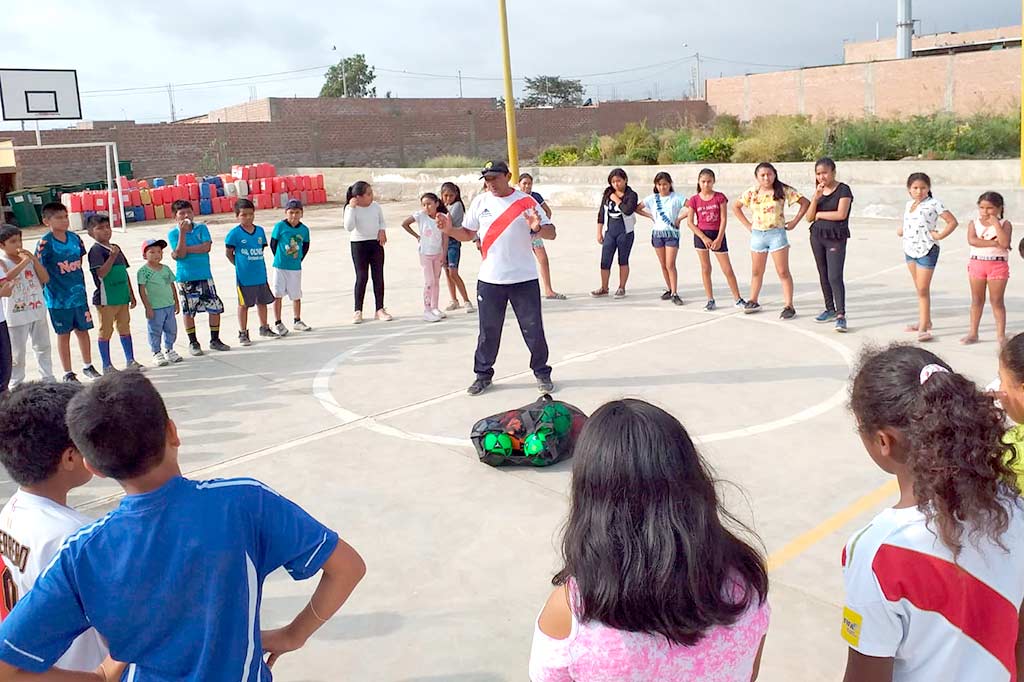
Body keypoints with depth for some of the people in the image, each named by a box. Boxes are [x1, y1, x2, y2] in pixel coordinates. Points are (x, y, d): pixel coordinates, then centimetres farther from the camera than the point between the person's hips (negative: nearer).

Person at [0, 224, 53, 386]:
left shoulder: (29, 257, 7)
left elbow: (45, 278, 2)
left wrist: (34, 259, -10)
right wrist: (24, 262, -29)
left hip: (37, 311, 5)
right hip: (16, 315, -5)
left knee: (43, 347, 16)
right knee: (17, 353, 3)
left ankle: (48, 380, 28)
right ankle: (16, 385, 13)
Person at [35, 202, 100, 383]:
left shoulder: (75, 238, 2)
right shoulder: (45, 243, -14)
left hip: (79, 294, 4)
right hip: (58, 298, -4)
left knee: (83, 330, 14)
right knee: (63, 334, 7)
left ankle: (88, 366, 31)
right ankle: (68, 373, 19)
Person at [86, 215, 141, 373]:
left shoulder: (116, 248, 13)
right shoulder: (96, 250, -10)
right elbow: (101, 273, -21)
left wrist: (131, 294, 17)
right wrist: (112, 256, -28)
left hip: (122, 298, 7)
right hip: (106, 299, -7)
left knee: (125, 328, 15)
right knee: (106, 331, 2)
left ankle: (130, 360, 24)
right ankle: (107, 365, 10)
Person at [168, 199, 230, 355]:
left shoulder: (201, 228, 2)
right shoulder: (173, 233, -3)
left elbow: (207, 247, -12)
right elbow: (180, 254, -15)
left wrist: (186, 249, -14)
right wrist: (182, 232, -19)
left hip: (205, 276, 2)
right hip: (186, 278, -2)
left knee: (215, 307, 3)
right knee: (188, 311, 6)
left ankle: (215, 340, 17)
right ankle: (193, 342, 19)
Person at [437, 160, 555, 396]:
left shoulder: (526, 201, -4)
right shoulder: (480, 202, 5)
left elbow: (551, 233, -4)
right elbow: (468, 233, 13)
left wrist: (537, 228, -26)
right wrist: (450, 230, -6)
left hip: (524, 279, -2)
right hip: (489, 280, 2)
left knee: (533, 329, 4)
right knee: (488, 331, 9)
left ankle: (542, 373, 20)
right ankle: (483, 375, 22)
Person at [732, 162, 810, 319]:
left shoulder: (783, 190, -6)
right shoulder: (752, 192, 2)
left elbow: (805, 202, -3)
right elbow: (735, 206, 14)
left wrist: (794, 222, -7)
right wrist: (747, 225, 7)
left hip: (777, 234, -3)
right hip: (757, 234, 3)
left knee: (783, 272, -3)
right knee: (756, 272, 13)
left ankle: (789, 306, 0)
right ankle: (753, 301, 27)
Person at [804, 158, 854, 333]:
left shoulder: (843, 190, -7)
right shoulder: (818, 191, 10)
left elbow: (841, 214, -20)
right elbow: (809, 217, 2)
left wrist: (819, 214, -7)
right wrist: (816, 197, -11)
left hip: (836, 238, -7)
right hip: (817, 236, 7)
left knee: (835, 277, -14)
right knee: (823, 275, 12)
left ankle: (841, 315, -15)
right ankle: (830, 310, 23)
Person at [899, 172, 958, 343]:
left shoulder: (933, 204, -10)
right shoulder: (909, 204, 10)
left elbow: (952, 221, -9)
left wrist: (940, 235, -16)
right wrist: (901, 230, 7)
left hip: (927, 250, -7)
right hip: (910, 249, 7)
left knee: (923, 290, -7)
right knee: (919, 289, 15)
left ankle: (923, 327, -4)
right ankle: (925, 321, 26)